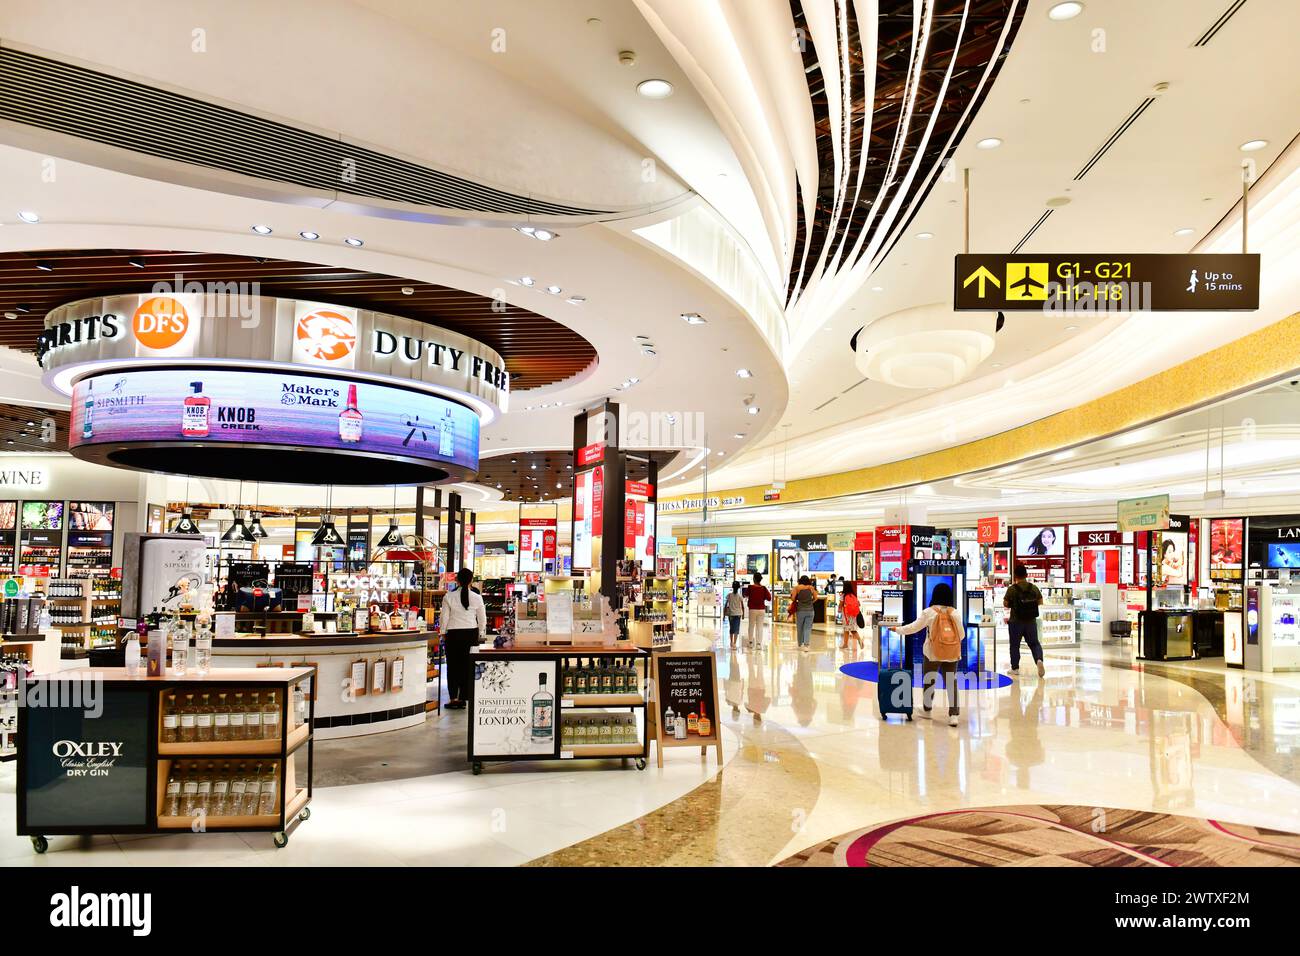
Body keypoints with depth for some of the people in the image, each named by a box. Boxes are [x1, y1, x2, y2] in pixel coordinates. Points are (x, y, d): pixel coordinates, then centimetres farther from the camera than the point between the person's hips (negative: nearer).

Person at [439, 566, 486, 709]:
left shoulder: (449, 597, -5)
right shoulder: (477, 597, -2)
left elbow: (444, 617, -1)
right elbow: (482, 619, 4)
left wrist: (443, 633, 11)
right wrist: (480, 634, 17)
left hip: (454, 633, -1)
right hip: (471, 633, 1)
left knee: (453, 665, 6)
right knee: (467, 666, 7)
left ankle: (453, 698, 3)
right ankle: (462, 698, 10)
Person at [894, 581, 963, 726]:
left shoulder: (928, 612, -7)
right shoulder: (955, 613, 0)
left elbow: (914, 627, -6)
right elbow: (961, 634, 5)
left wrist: (897, 630, 8)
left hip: (932, 653, -2)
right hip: (952, 654, 2)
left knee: (929, 682, 14)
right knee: (951, 683, 5)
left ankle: (926, 710, 28)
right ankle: (953, 715, -2)